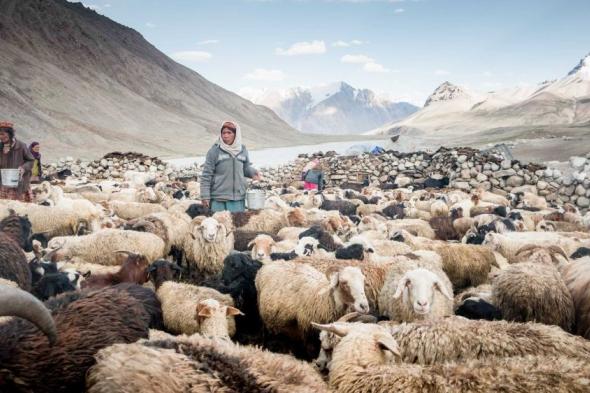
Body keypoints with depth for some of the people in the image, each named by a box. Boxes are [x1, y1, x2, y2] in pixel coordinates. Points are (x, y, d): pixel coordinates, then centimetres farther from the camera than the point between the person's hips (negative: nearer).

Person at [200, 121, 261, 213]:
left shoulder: (242, 150, 6)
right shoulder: (215, 151, -5)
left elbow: (246, 167, 20)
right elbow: (206, 175, -3)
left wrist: (253, 172, -3)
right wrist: (205, 196, -6)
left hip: (238, 198, 3)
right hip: (218, 198, -3)